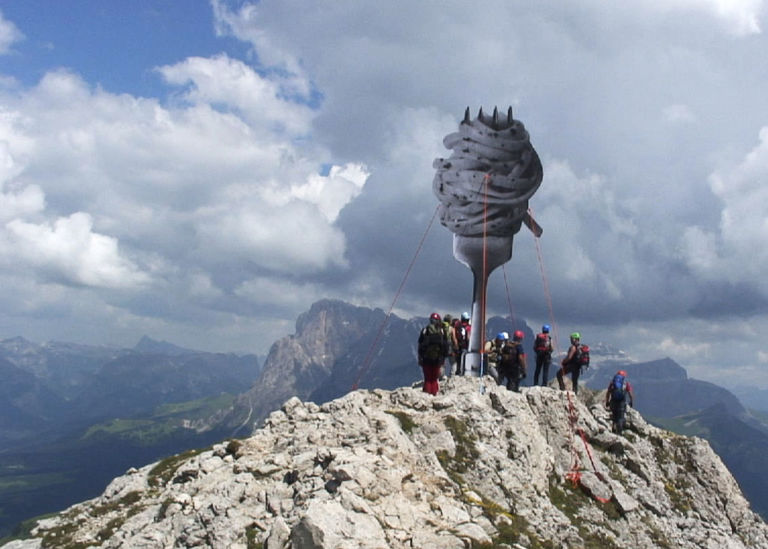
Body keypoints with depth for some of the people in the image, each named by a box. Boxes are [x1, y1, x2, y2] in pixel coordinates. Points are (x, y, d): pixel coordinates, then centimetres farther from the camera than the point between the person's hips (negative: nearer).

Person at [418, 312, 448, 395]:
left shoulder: (425, 330, -1)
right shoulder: (442, 331, 1)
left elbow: (420, 345, 0)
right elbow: (446, 345, 3)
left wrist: (420, 358, 4)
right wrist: (444, 357, 9)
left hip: (426, 358, 0)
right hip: (438, 358, 1)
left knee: (427, 379, 6)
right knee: (434, 379, 9)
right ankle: (434, 394, 3)